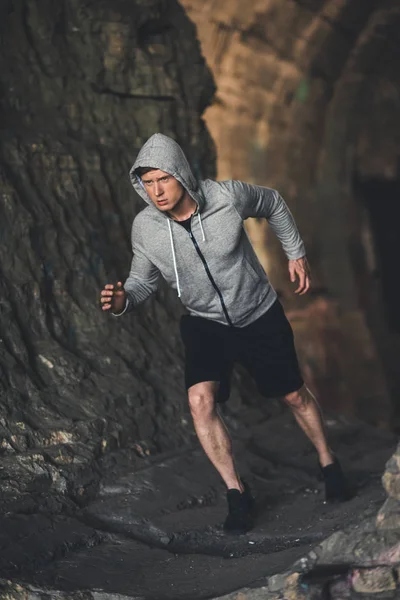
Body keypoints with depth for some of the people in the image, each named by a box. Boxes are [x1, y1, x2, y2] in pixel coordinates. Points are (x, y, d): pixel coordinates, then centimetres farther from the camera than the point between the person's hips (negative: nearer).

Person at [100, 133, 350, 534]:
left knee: (294, 396, 13)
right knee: (200, 400, -22)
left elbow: (272, 204, -2)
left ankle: (329, 466, 40)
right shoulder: (144, 228, -19)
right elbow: (143, 279, -4)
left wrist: (296, 252, 3)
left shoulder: (228, 196, -24)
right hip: (205, 324, 1)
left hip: (260, 316, 0)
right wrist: (122, 300, -26)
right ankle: (236, 494, -7)